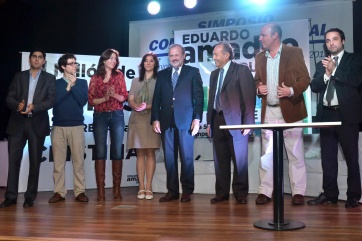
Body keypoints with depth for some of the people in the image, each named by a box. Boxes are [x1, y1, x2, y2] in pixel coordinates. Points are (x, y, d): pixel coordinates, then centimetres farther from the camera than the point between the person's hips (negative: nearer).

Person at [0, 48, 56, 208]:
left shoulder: (49, 78, 8)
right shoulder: (19, 76, 13)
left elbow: (51, 101, -4)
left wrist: (33, 107, -19)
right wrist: (18, 105, -17)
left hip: (37, 124, -1)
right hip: (17, 123, 2)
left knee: (35, 161, 3)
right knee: (13, 159, -1)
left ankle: (30, 196, 11)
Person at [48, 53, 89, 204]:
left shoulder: (82, 82, 9)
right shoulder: (56, 83, 9)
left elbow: (83, 101, -4)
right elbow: (53, 100, -7)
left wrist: (73, 85, -7)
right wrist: (68, 87, -7)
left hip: (77, 126, 0)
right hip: (58, 126, 1)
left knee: (78, 161, 0)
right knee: (58, 161, 2)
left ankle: (80, 192, 6)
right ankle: (59, 192, 10)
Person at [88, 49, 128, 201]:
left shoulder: (119, 75, 8)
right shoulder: (95, 78, 6)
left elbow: (124, 97, 3)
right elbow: (91, 100, 1)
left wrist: (114, 94, -15)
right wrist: (105, 98, -14)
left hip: (117, 116, 1)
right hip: (100, 117, -1)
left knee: (117, 152, 1)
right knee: (100, 152, -2)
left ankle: (117, 189, 7)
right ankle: (100, 190, 1)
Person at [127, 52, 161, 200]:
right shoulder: (136, 81, 18)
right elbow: (130, 100, 9)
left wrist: (149, 106, -18)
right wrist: (135, 105, -13)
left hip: (152, 119, -3)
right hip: (137, 119, 3)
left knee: (150, 153, -3)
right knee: (140, 153, 2)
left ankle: (148, 187, -1)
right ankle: (141, 187, 4)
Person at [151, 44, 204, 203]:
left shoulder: (193, 72, 8)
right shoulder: (162, 74, 17)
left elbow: (199, 96, 1)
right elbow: (157, 98, 11)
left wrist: (197, 118, -8)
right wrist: (155, 119, 1)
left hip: (185, 120, -3)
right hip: (166, 121, 3)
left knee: (186, 157, 0)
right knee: (169, 158, 4)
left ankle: (187, 191, 9)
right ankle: (172, 191, 11)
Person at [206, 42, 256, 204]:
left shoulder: (242, 70, -2)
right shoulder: (214, 74, 18)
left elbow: (249, 97, -7)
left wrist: (248, 122, -13)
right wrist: (209, 122, 12)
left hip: (235, 120, -6)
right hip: (218, 120, 6)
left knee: (239, 159, -1)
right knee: (220, 160, 8)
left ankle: (240, 193, 11)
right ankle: (222, 193, 17)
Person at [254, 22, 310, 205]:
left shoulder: (294, 52, -2)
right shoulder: (260, 57, 12)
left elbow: (305, 78, -4)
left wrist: (292, 91, -21)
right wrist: (259, 89, -4)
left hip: (290, 111, -4)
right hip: (268, 112, 4)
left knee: (295, 154, 3)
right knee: (266, 154, 5)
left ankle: (298, 192, 12)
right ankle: (265, 191, 13)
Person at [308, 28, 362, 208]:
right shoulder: (321, 64, 15)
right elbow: (314, 87, 4)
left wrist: (334, 70, -15)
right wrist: (326, 74, -11)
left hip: (347, 114, -4)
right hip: (326, 114, 4)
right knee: (328, 158, 7)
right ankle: (330, 193, 15)